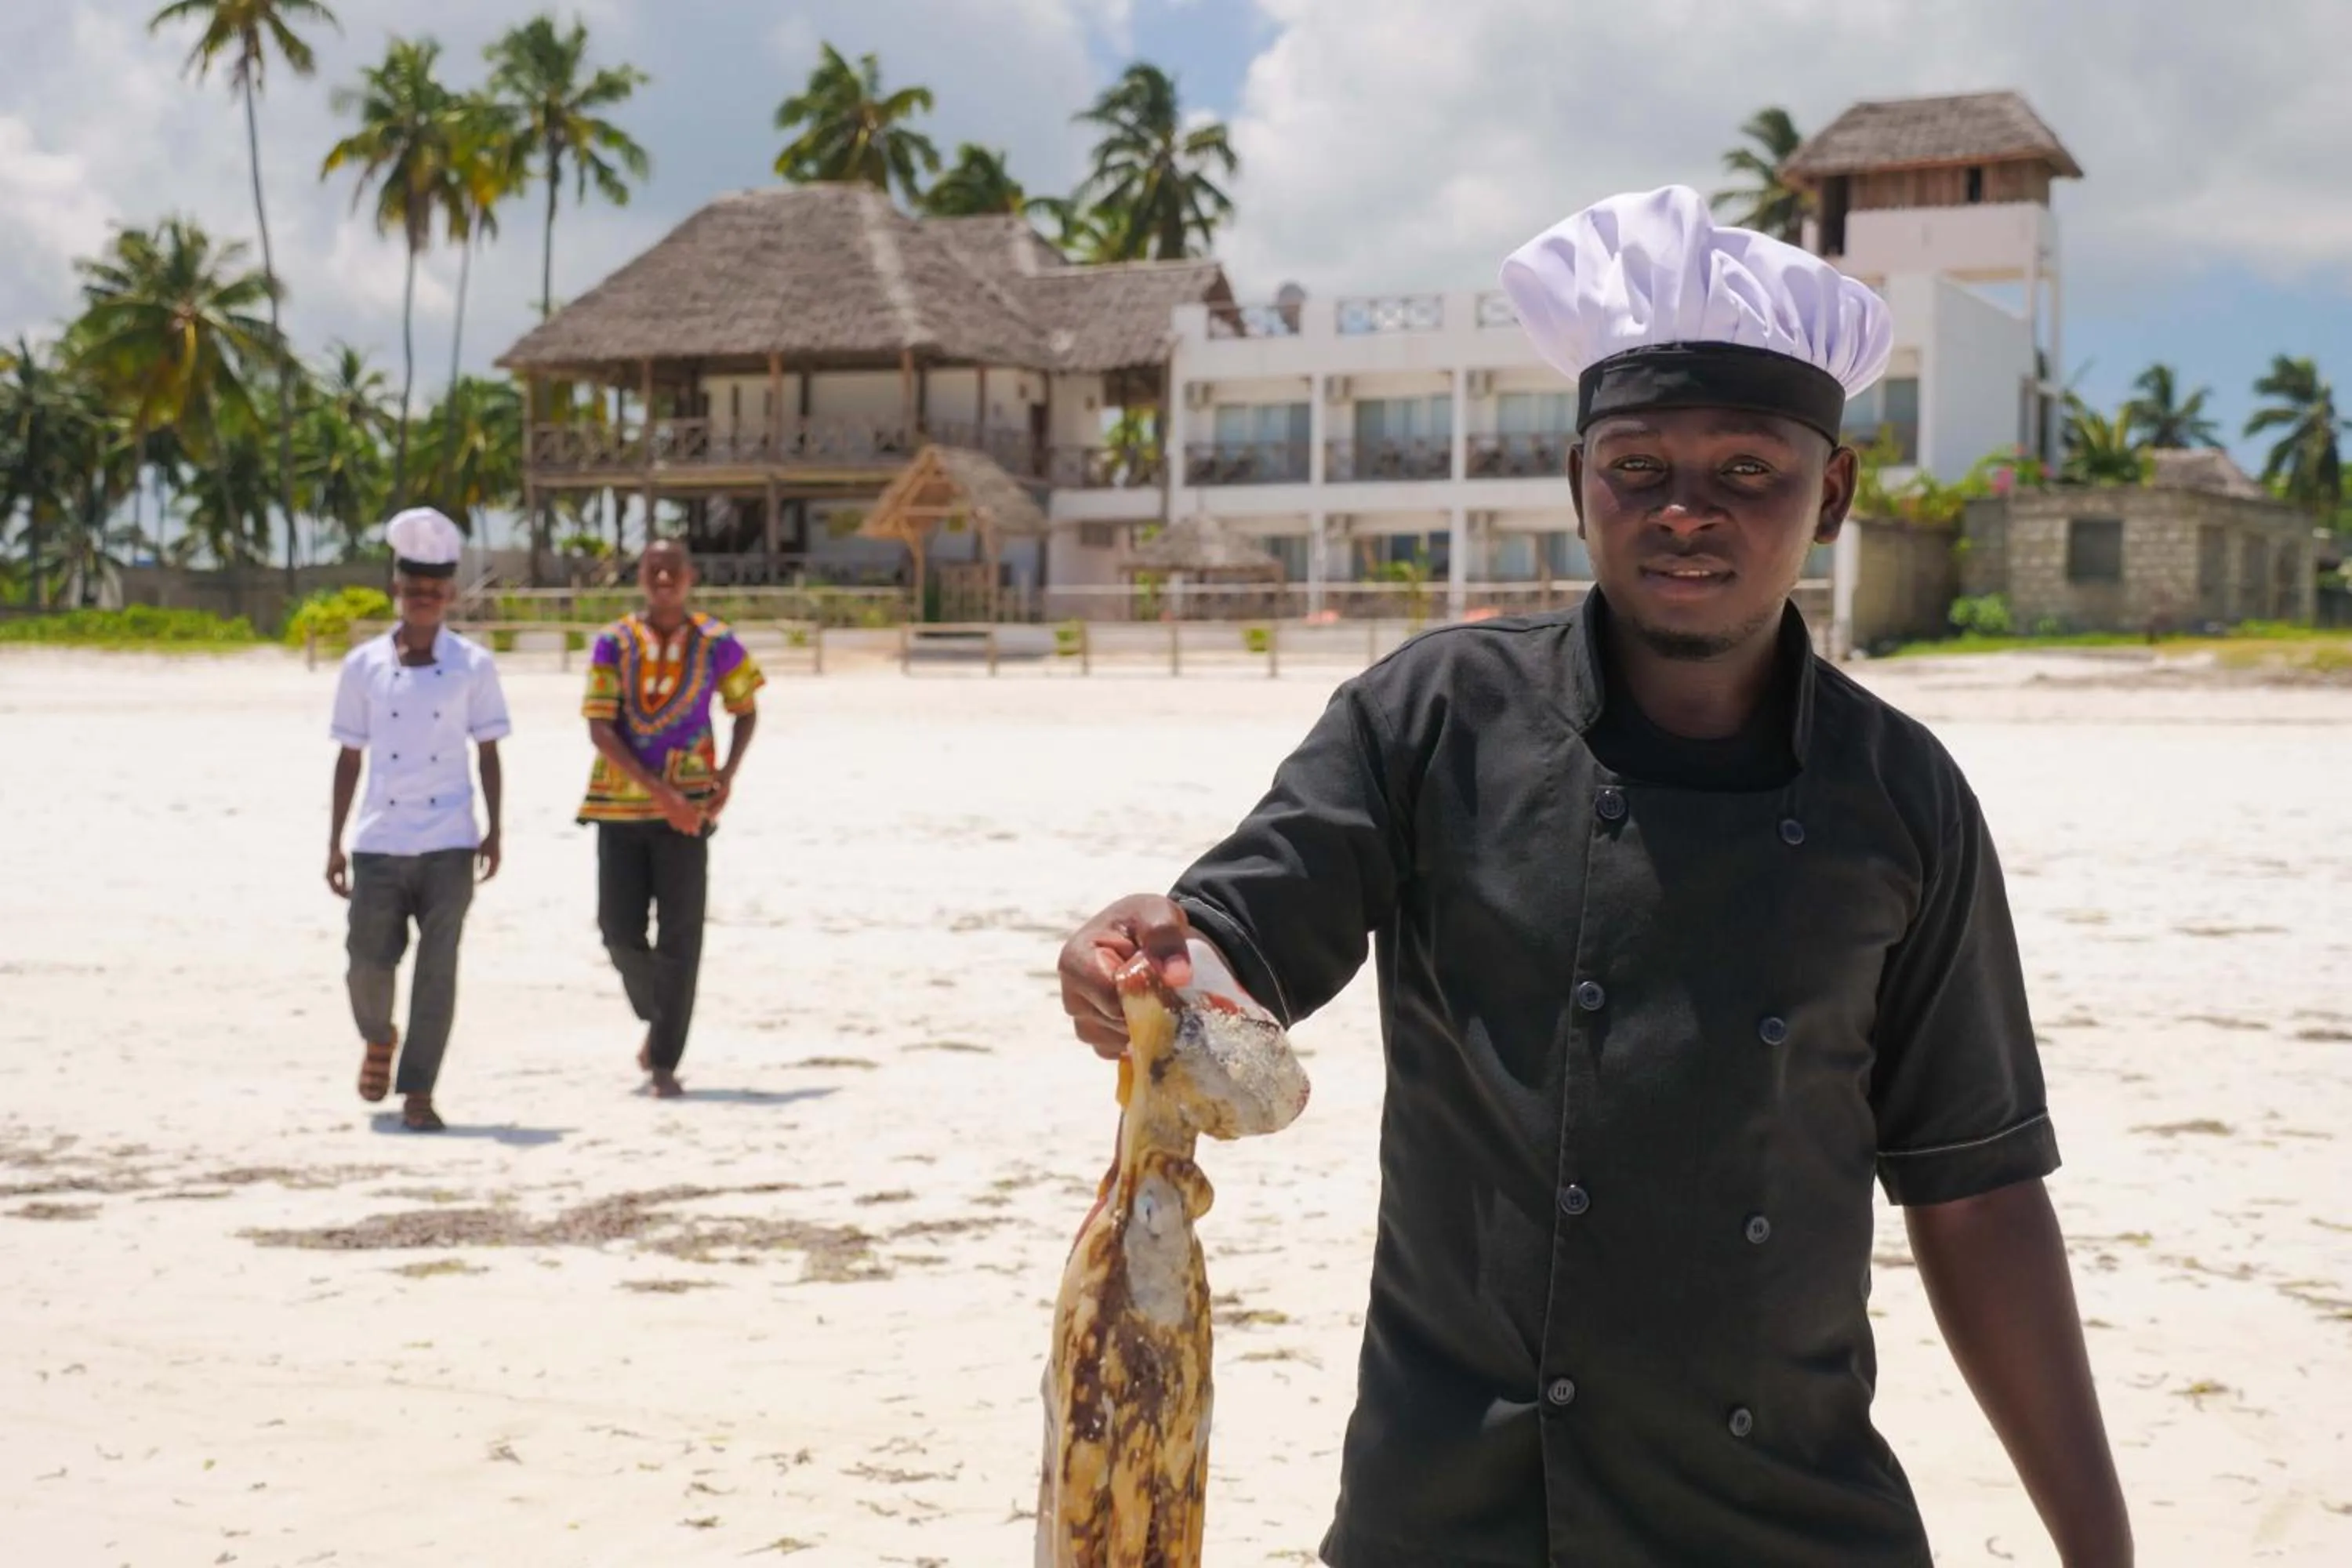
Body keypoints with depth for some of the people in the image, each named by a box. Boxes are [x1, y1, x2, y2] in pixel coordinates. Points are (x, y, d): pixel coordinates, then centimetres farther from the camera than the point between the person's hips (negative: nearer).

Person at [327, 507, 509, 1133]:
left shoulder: (472, 665, 3)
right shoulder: (364, 665, 6)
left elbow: (488, 752, 6)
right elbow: (349, 756, 9)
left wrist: (493, 830, -1)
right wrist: (334, 842, 8)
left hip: (448, 843, -1)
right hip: (378, 843, 1)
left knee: (437, 968, -3)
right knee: (370, 961, 1)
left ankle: (418, 1093, 3)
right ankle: (379, 1040, 33)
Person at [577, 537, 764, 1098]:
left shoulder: (715, 643, 1)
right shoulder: (614, 643, -1)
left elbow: (745, 711, 15)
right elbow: (599, 728, -7)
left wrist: (728, 772, -3)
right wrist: (658, 790, -17)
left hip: (686, 805, -1)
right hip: (619, 801, 1)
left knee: (680, 932, -5)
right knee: (620, 928, 1)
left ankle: (664, 1061, 2)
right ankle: (656, 1018, 30)